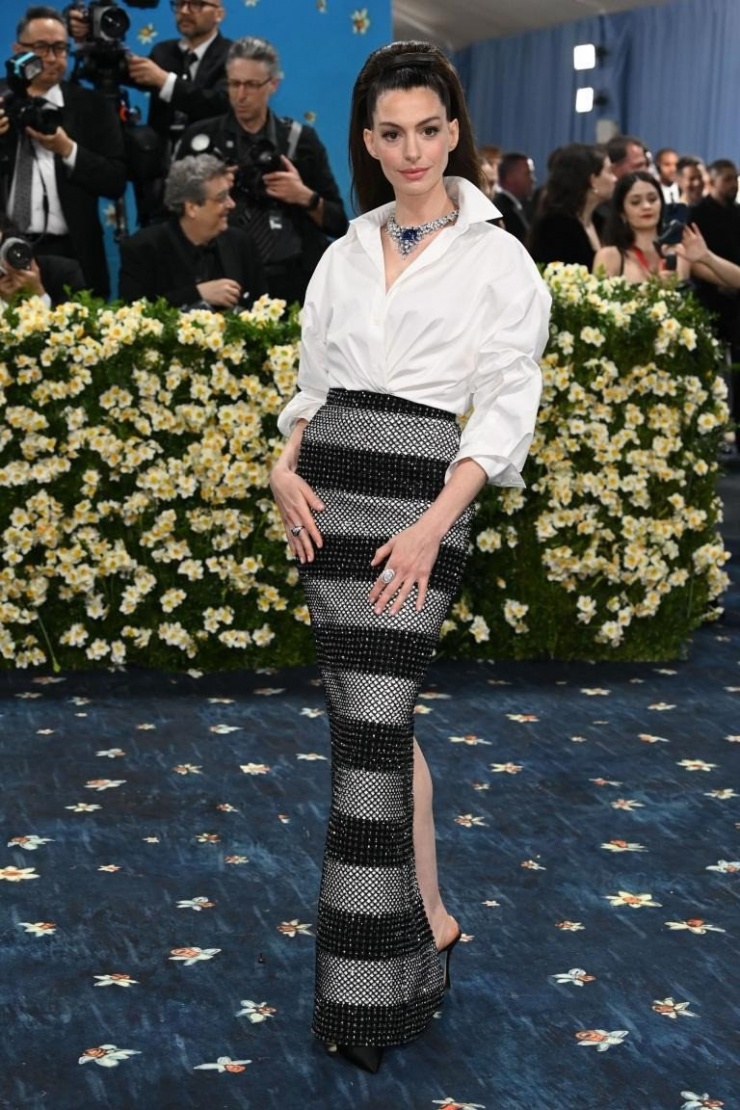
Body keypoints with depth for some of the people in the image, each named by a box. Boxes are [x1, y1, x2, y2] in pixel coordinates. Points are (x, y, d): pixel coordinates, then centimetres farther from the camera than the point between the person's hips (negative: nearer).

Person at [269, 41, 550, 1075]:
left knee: (371, 725, -11)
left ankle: (369, 985, -3)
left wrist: (435, 524, -15)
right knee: (373, 709, 9)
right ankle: (430, 916, 23)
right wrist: (287, 466, -3)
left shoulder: (497, 258, 1)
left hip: (420, 481, -5)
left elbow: (509, 406, -5)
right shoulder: (346, 254, 15)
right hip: (328, 483, 5)